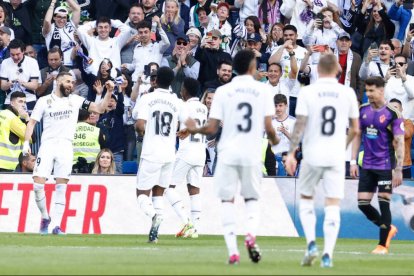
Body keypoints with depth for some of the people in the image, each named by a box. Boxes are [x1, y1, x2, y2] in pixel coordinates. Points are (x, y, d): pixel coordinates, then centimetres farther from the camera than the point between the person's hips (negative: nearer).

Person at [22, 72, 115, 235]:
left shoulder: (75, 100, 10)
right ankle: (45, 218, 10)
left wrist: (109, 93, -3)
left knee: (61, 188, -2)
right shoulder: (44, 101, 6)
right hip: (47, 146, -1)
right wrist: (26, 142, -5)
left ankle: (57, 226, 0)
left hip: (65, 147, 1)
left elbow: (99, 109, 10)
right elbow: (32, 122, 6)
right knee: (38, 184, -11)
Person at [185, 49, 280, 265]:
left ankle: (232, 250, -4)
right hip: (252, 154, 0)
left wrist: (194, 129, 17)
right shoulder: (263, 90, 0)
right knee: (252, 198, 17)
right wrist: (274, 139, 18)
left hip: (228, 152, 0)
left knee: (227, 200, 7)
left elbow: (212, 128, -4)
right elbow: (268, 127, -4)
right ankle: (251, 234, -11)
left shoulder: (223, 91, 0)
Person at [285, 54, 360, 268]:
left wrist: (291, 153, -6)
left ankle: (311, 244, 1)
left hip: (312, 155, 0)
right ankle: (328, 255, -5)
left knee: (305, 199, 17)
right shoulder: (348, 94, 1)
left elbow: (299, 125, -9)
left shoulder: (307, 92, -4)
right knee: (332, 205, 3)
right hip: (336, 156, 1)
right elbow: (355, 129, 7)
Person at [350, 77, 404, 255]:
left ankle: (383, 245, 4)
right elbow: (357, 136, 14)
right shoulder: (363, 110, 6)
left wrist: (398, 170, -14)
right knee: (363, 203, 2)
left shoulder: (392, 114, -10)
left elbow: (399, 143, -10)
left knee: (383, 203, -5)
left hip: (385, 165, -5)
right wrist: (353, 161, 7)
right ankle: (388, 229, 25)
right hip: (367, 165, 5)